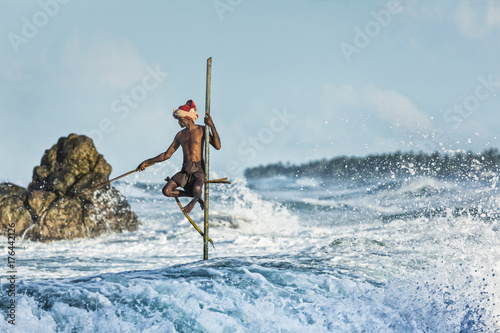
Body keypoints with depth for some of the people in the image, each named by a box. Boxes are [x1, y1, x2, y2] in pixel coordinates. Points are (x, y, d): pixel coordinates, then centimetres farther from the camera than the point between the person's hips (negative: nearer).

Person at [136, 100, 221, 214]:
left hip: (198, 170, -6)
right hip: (185, 170, 6)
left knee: (196, 190, -36)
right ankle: (195, 195, 7)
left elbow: (217, 146, -11)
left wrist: (212, 126, -18)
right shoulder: (180, 135, 14)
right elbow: (167, 155, 19)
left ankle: (194, 200, 0)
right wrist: (148, 162, 15)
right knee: (166, 191, -13)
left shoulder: (201, 130, 0)